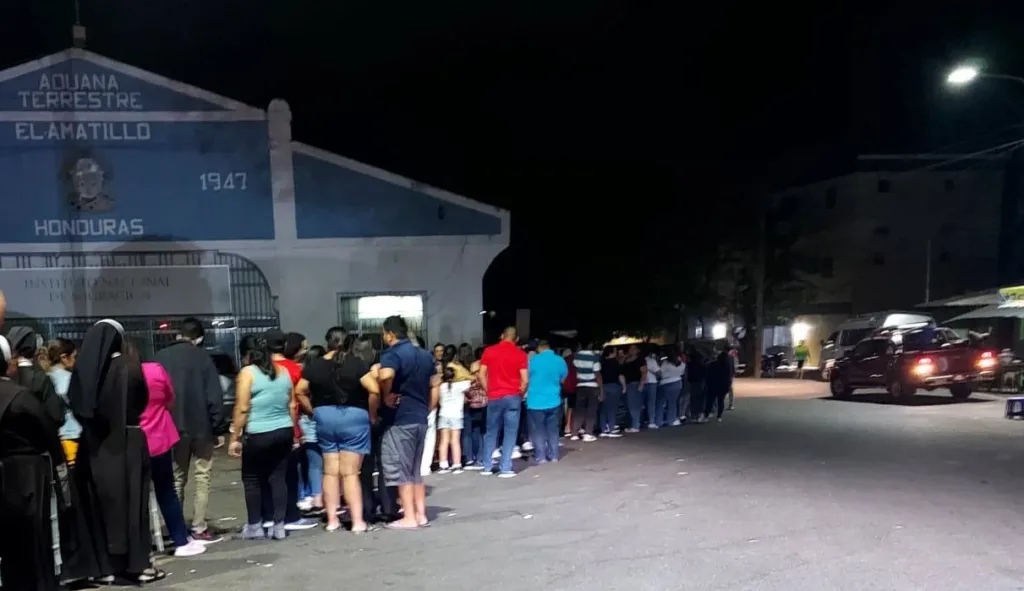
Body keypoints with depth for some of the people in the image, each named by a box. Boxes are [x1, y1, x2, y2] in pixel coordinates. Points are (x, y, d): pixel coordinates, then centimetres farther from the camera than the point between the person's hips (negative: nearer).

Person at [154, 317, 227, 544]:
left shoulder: (160, 357, 6)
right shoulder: (202, 357, -5)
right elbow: (214, 396, -10)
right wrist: (219, 428, -5)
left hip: (172, 428, 4)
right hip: (200, 426, -3)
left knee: (177, 478, 15)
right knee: (202, 477, 5)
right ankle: (199, 529, 2)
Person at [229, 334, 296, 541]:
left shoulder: (247, 373, -6)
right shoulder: (283, 371, 10)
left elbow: (242, 409, -11)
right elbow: (292, 405, 13)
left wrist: (235, 438, -6)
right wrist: (293, 431, 20)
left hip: (259, 435, -5)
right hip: (284, 432, 5)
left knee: (252, 479, 9)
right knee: (278, 477, 8)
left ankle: (255, 526, 15)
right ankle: (279, 526, 9)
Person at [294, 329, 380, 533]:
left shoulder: (313, 365, 2)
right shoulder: (356, 363, -9)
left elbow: (299, 391, 7)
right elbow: (374, 390, -17)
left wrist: (313, 412, 14)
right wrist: (372, 415, -5)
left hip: (324, 418, 3)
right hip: (353, 417, -3)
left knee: (330, 471, 12)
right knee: (350, 473, 0)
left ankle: (332, 520, 17)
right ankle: (358, 522, 2)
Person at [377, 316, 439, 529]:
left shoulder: (392, 354, -12)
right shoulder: (425, 355, 13)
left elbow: (385, 375, -33)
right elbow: (435, 385, 16)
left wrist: (386, 396, -17)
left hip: (401, 419, -8)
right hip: (420, 418, 8)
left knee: (401, 471, 1)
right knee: (416, 470, 16)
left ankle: (409, 518, 4)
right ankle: (421, 514, 18)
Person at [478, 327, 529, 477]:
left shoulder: (488, 351, 4)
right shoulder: (520, 354, -2)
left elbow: (482, 375, 4)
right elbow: (525, 380, -6)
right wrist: (520, 394, 10)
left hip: (494, 397, 2)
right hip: (512, 397, -2)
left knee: (491, 432, 13)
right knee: (510, 433, 3)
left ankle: (487, 466, 17)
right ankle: (505, 468, 0)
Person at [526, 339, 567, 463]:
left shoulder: (534, 360, -10)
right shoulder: (560, 361, 1)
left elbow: (527, 379, 0)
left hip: (536, 401, -4)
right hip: (553, 401, 4)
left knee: (538, 431, 4)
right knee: (552, 430, 13)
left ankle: (541, 457, 4)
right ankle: (553, 456, 15)